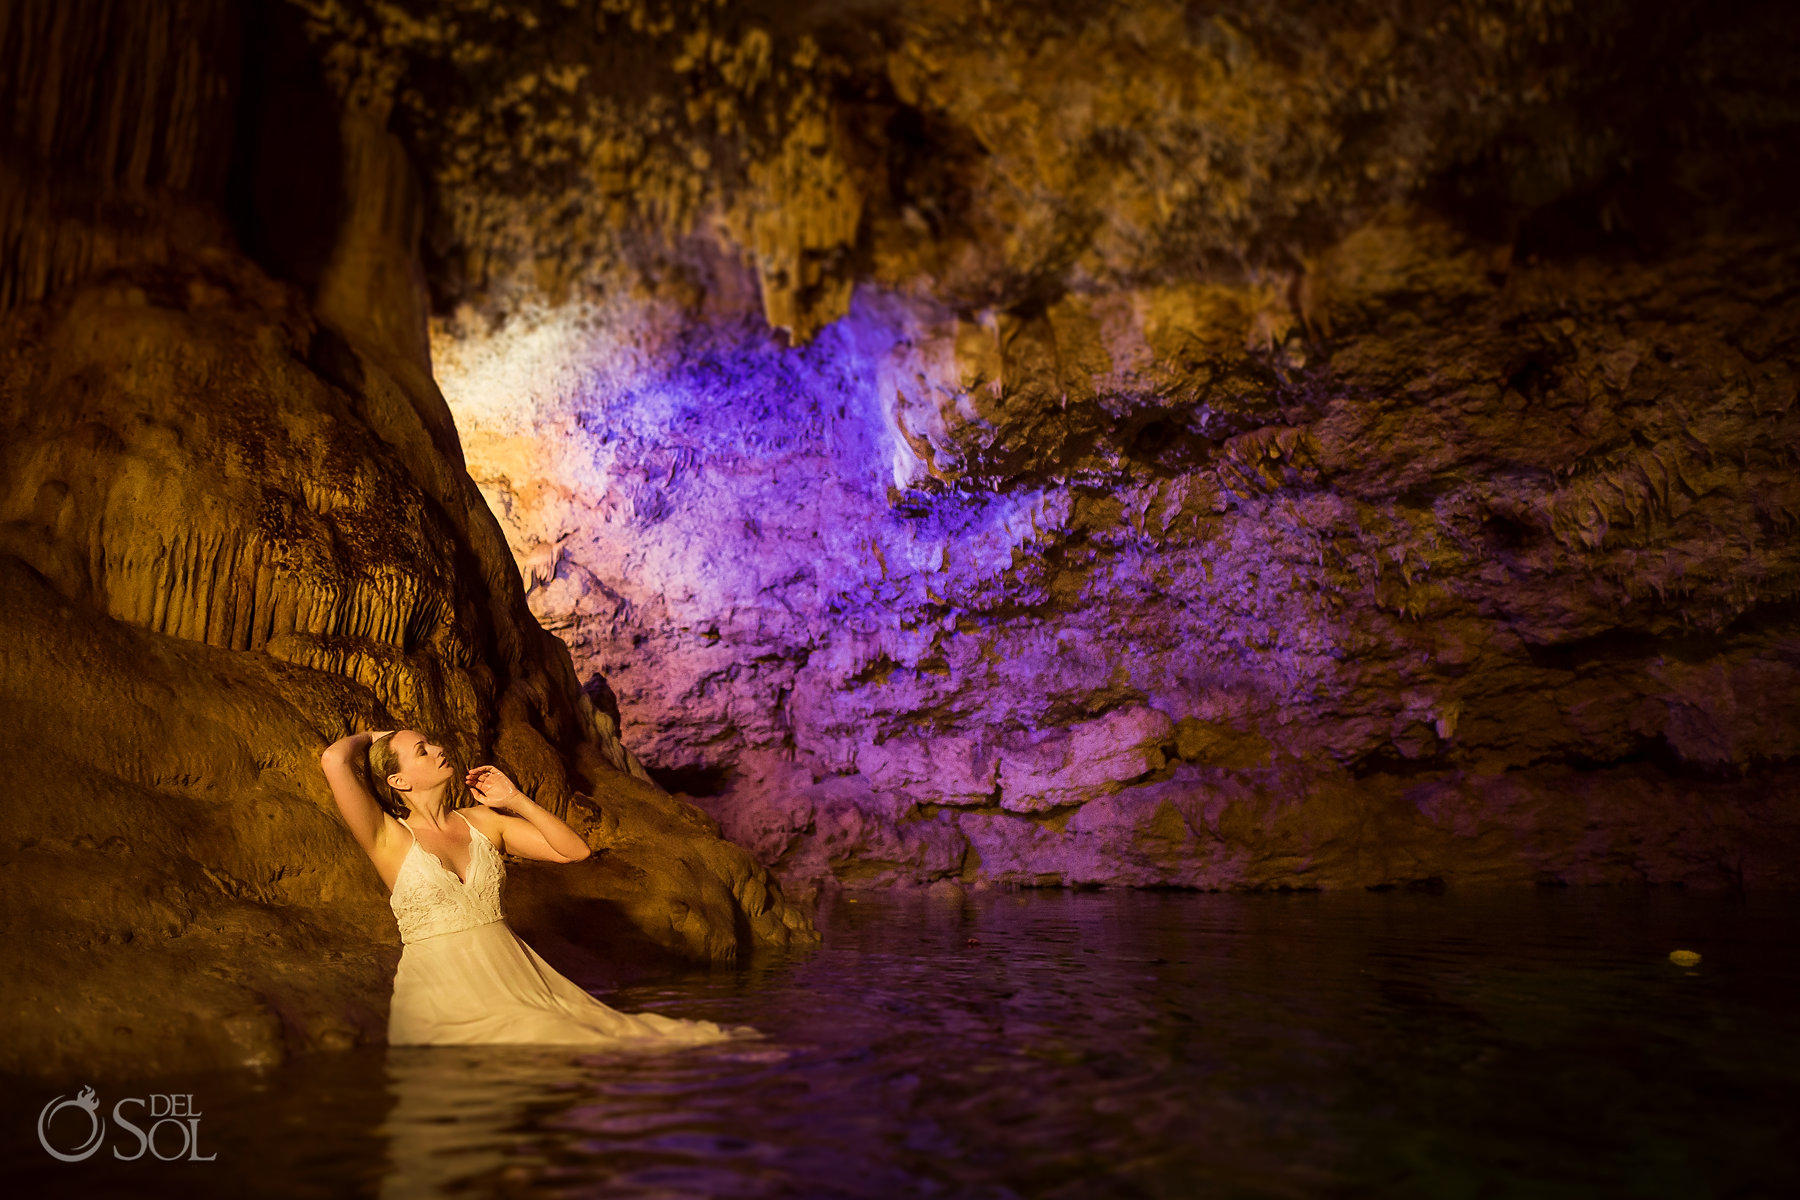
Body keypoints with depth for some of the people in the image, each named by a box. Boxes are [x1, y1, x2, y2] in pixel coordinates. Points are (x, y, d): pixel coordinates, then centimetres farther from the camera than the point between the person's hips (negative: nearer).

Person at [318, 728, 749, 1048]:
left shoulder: (481, 821, 13)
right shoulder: (390, 837, -2)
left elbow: (575, 850, 13)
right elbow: (334, 758, -17)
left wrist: (514, 799, 7)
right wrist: (372, 735, 6)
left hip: (513, 980, 6)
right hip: (443, 999, -5)